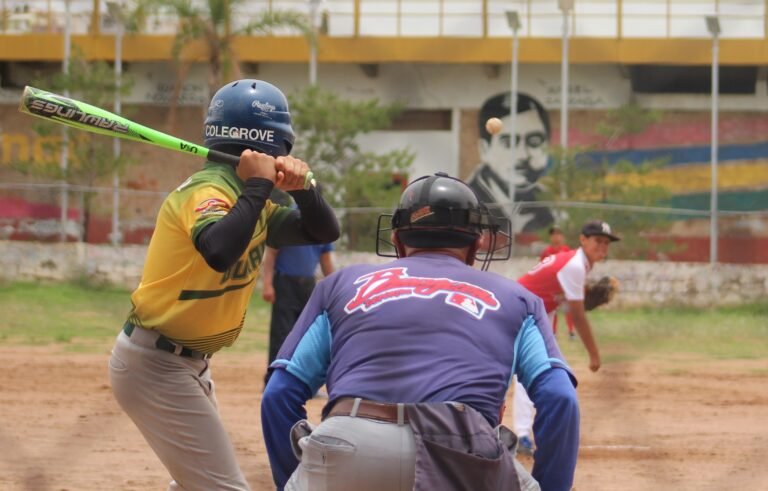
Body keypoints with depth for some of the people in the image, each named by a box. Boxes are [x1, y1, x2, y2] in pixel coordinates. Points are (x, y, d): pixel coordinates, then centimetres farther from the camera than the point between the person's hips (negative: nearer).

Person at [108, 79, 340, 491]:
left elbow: (323, 232, 10)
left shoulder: (248, 197, 9)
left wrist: (300, 187, -9)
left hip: (190, 362, 10)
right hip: (156, 364, -10)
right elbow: (219, 252, -42)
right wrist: (257, 187, -30)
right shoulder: (208, 190, -20)